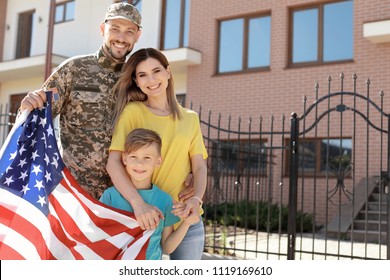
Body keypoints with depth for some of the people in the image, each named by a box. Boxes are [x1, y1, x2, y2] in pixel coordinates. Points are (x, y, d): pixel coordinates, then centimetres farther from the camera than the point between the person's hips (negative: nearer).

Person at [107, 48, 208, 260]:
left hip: (186, 218, 3)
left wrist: (196, 198, -15)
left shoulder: (190, 118, 9)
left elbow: (199, 166, 4)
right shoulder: (133, 111, -3)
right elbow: (113, 163, -12)